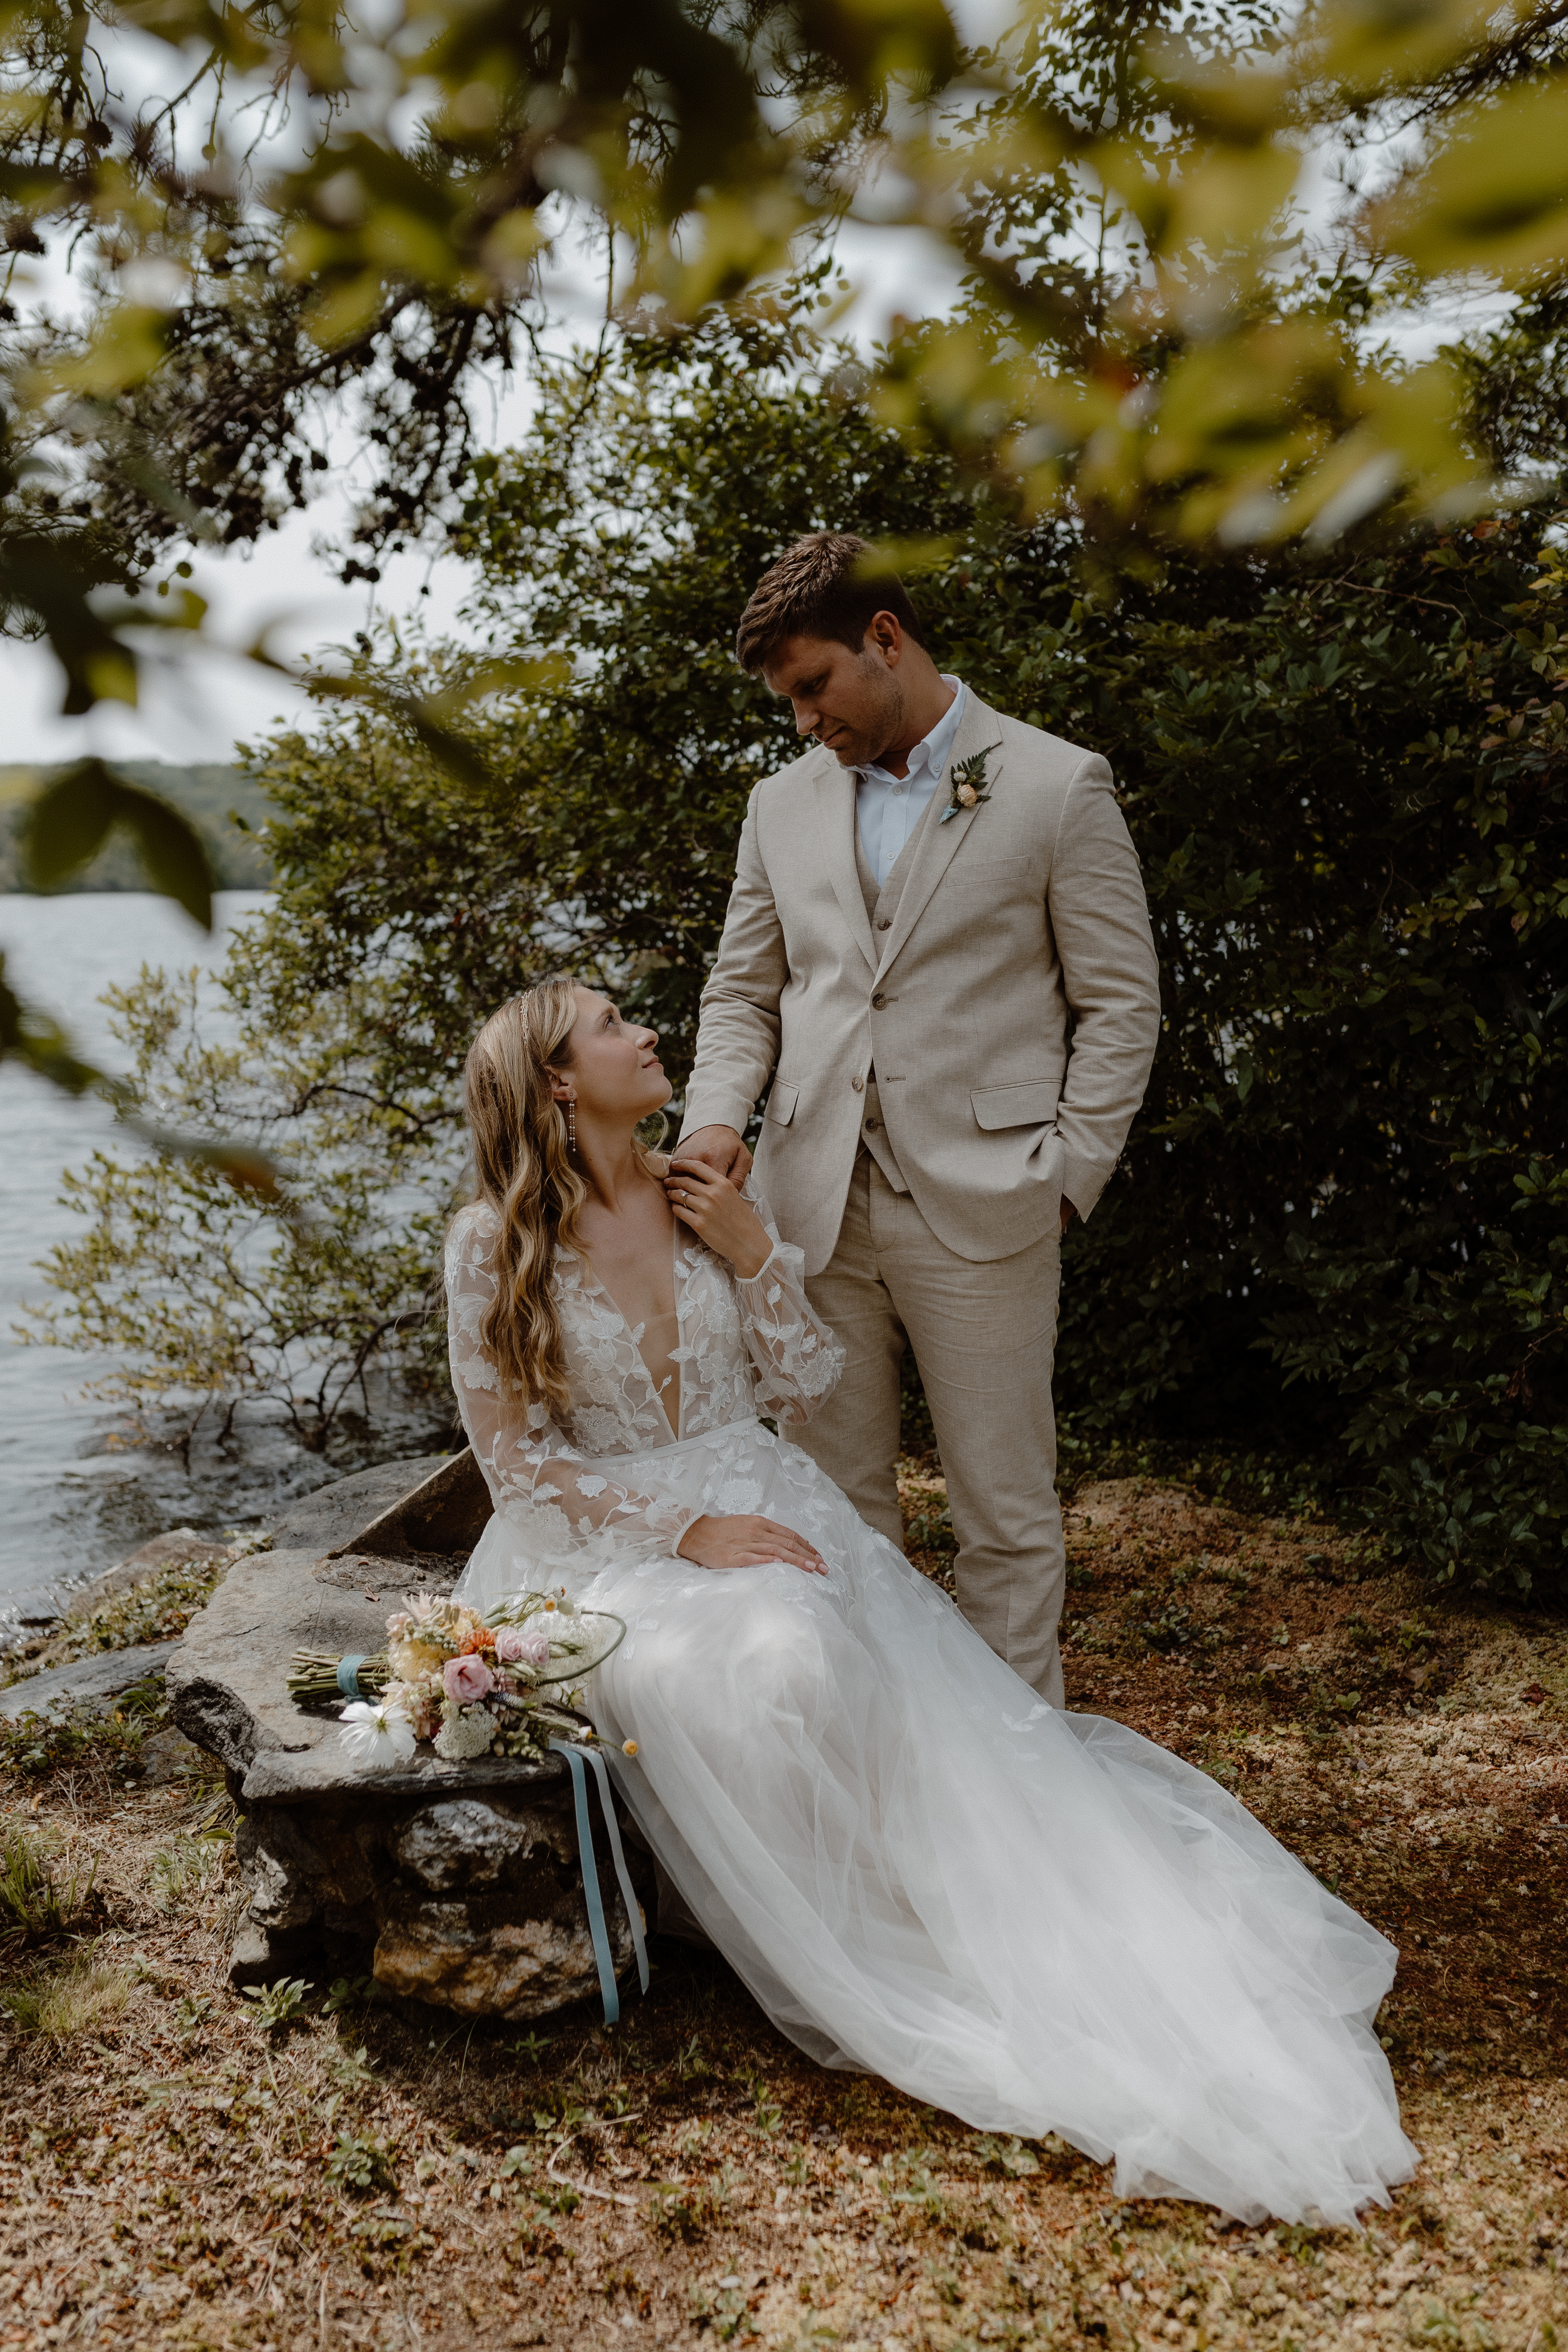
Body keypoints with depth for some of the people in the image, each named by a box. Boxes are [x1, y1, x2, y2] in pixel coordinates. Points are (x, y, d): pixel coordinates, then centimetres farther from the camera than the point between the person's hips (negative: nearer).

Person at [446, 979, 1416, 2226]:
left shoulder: (707, 1199, 7)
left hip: (757, 1503, 4)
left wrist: (753, 1252, -6)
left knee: (914, 1691, -24)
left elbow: (804, 1391, 7)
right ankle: (842, 1952, -15)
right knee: (762, 1669, -34)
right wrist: (684, 1530, -18)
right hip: (601, 1549, -4)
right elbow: (519, 1463, -9)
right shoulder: (495, 1240, -7)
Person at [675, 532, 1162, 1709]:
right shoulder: (784, 804, 13)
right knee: (834, 1504, 11)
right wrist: (717, 1118, -1)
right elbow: (744, 992, 17)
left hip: (980, 1213, -4)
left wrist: (1062, 1181, -7)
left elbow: (1121, 1007, 0)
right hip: (815, 1211, 4)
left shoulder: (1058, 787, -1)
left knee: (1006, 1514, 4)